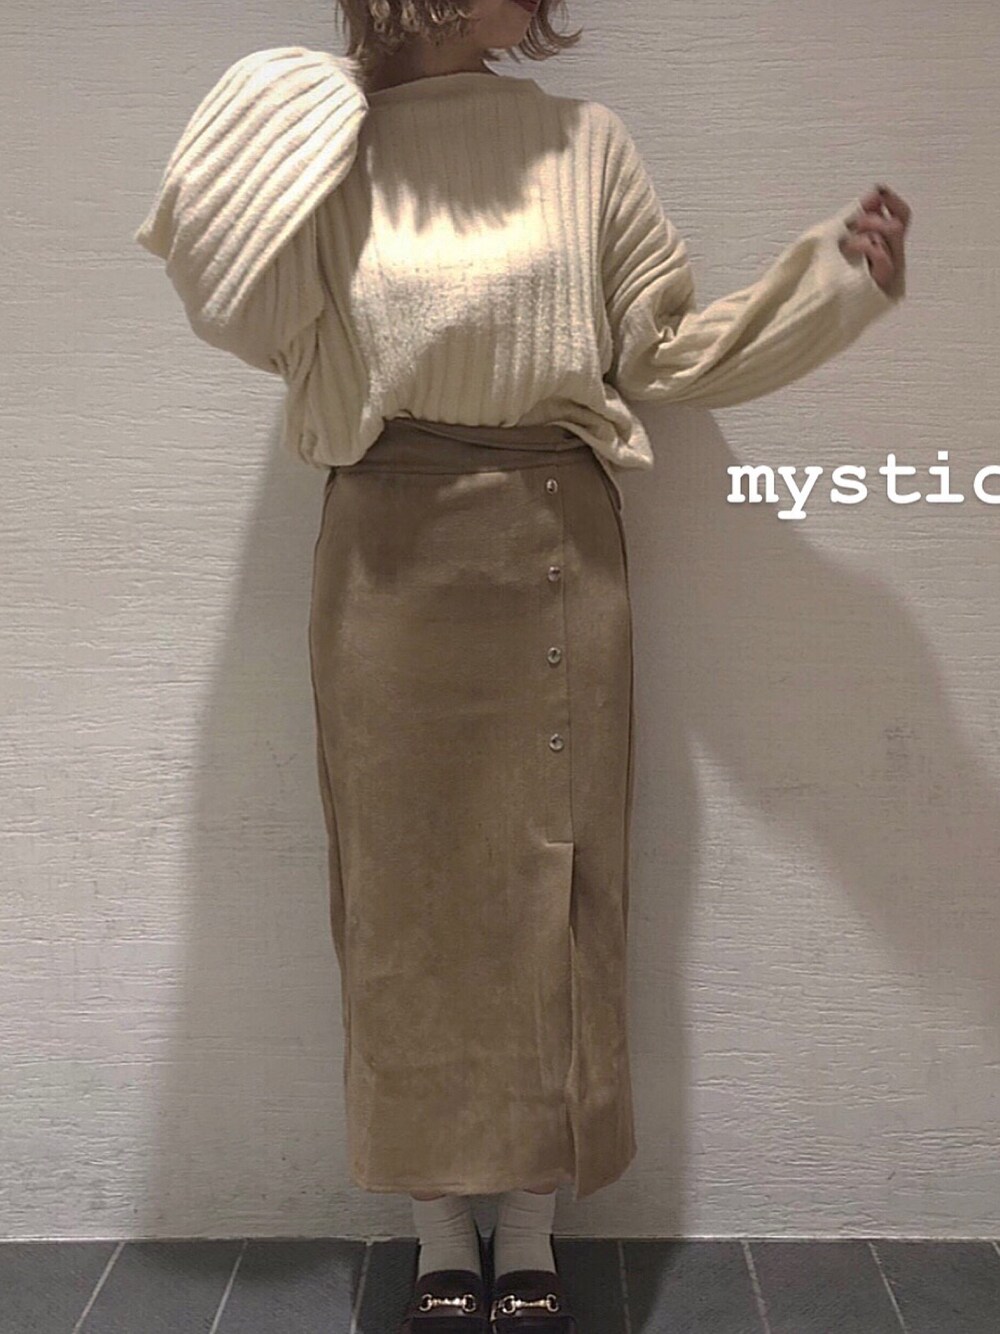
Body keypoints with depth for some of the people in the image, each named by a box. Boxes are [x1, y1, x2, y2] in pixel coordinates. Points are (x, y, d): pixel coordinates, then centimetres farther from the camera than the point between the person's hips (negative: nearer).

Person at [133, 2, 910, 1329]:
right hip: (388, 555, 0)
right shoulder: (320, 150, 7)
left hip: (554, 547, 1)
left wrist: (835, 274, 0)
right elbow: (257, 319, 0)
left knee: (550, 874, 4)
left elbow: (672, 350, 9)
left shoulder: (586, 142, 7)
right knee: (407, 877, 5)